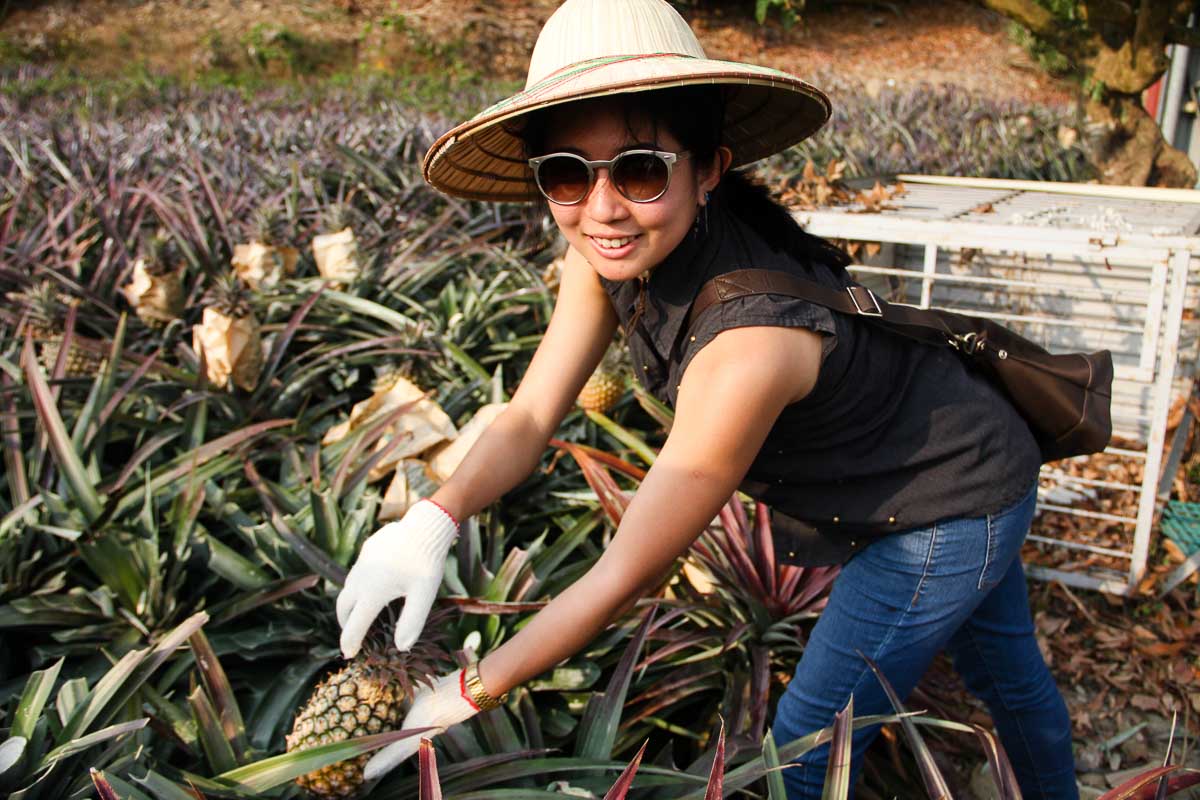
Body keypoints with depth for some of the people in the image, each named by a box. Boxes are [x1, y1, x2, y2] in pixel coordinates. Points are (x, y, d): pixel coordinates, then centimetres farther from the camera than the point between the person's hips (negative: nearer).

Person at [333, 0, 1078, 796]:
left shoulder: (746, 345, -42)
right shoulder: (609, 249, -19)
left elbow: (626, 576, -34)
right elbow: (529, 417, -13)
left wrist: (466, 698, -27)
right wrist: (434, 519, -31)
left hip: (950, 518, -7)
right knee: (1007, 670, 32)